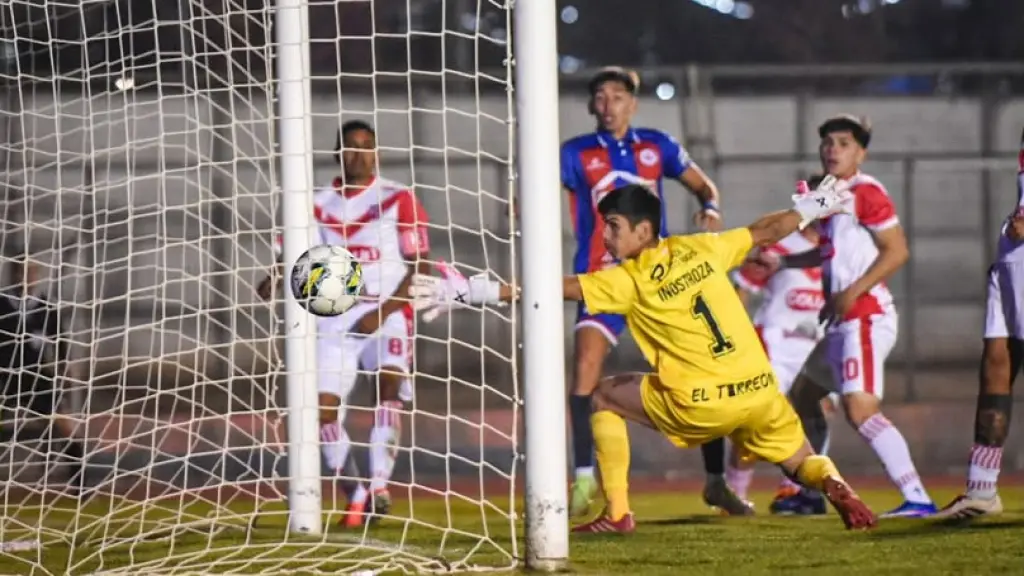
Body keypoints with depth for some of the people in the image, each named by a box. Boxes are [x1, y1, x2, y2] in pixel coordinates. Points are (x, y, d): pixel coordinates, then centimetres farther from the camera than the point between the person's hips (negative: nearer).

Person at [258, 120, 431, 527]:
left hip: (387, 316, -3)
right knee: (323, 408, -8)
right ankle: (354, 496, 9)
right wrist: (276, 278, -15)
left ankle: (379, 486, -31)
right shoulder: (319, 204, 9)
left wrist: (384, 311, -14)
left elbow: (419, 265, -2)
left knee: (388, 383, -28)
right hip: (334, 319, 3)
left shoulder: (397, 200, 0)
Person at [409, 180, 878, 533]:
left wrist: (469, 292, -10)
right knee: (802, 463, 21)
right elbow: (766, 231, 18)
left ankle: (617, 513, 11)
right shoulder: (701, 249, 8)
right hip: (760, 391, 5)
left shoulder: (628, 281, -5)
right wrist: (809, 209, 38)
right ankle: (835, 487, -17)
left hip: (700, 405, -4)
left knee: (604, 397, 16)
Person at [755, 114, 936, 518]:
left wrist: (854, 291, -18)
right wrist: (781, 262, 24)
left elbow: (897, 251, -15)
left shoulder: (865, 192, -10)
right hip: (841, 322, 10)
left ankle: (917, 499, -29)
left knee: (860, 409, -23)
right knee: (802, 395, 22)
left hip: (866, 317, -10)